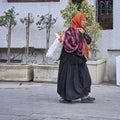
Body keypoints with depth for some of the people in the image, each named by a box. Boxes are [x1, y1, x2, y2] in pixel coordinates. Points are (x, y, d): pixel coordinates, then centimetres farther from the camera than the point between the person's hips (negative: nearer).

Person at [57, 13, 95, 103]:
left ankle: (84, 96, 7)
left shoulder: (82, 31, 15)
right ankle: (64, 96, 9)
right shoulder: (70, 31, -13)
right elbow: (73, 43, -24)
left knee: (84, 76, 4)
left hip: (80, 58, 9)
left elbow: (89, 41, 6)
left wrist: (84, 33, -7)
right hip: (70, 58, -9)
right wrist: (80, 35, -18)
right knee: (68, 76, -2)